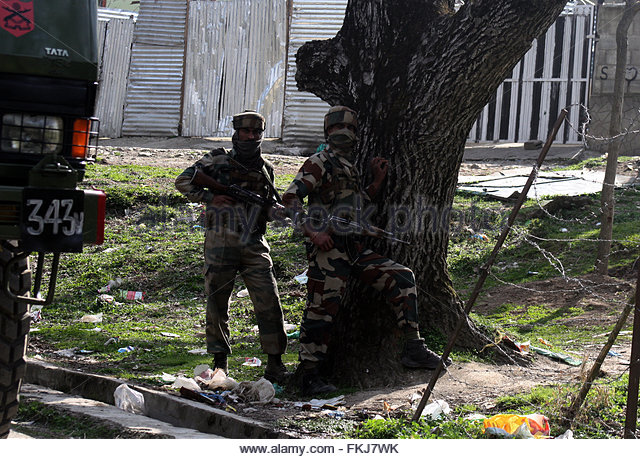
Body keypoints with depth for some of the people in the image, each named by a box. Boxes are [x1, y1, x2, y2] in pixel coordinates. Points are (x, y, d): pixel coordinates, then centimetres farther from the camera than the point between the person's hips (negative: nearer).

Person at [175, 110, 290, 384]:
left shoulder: (265, 169, 13)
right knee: (217, 304, 5)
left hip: (254, 247, 2)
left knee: (269, 303, -7)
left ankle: (275, 364, -1)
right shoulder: (217, 161, 2)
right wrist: (210, 197, -11)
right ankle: (220, 362, 19)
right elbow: (183, 182, 2)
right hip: (220, 246, -2)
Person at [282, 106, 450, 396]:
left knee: (401, 278, 1)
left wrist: (376, 183, 17)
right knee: (321, 310, -7)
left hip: (354, 248, 8)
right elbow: (291, 197, -14)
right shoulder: (320, 162, -4)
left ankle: (412, 348, 1)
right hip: (327, 249, -8)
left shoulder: (349, 167, 22)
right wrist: (312, 231, -24)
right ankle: (309, 377, 0)